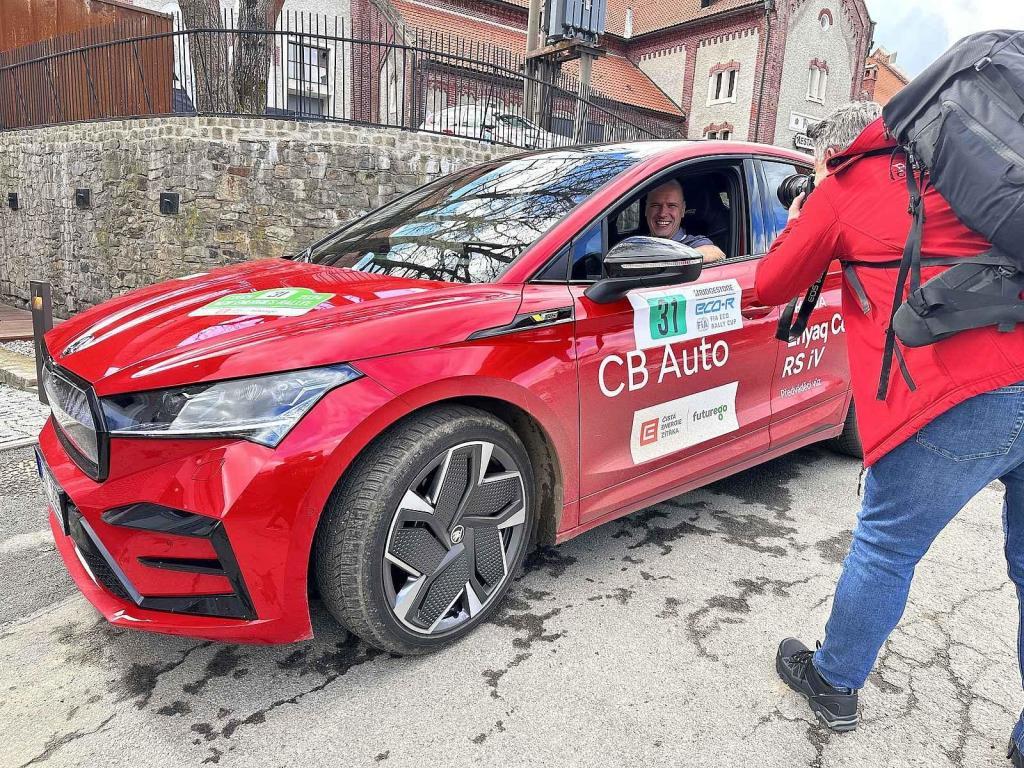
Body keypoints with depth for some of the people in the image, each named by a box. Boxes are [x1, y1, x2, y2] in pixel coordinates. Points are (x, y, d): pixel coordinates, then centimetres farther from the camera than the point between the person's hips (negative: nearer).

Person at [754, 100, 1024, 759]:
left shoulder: (842, 191, 8)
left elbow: (770, 287, 13)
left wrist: (796, 225, 31)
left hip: (958, 403, -5)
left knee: (885, 550, 12)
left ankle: (835, 684, 32)